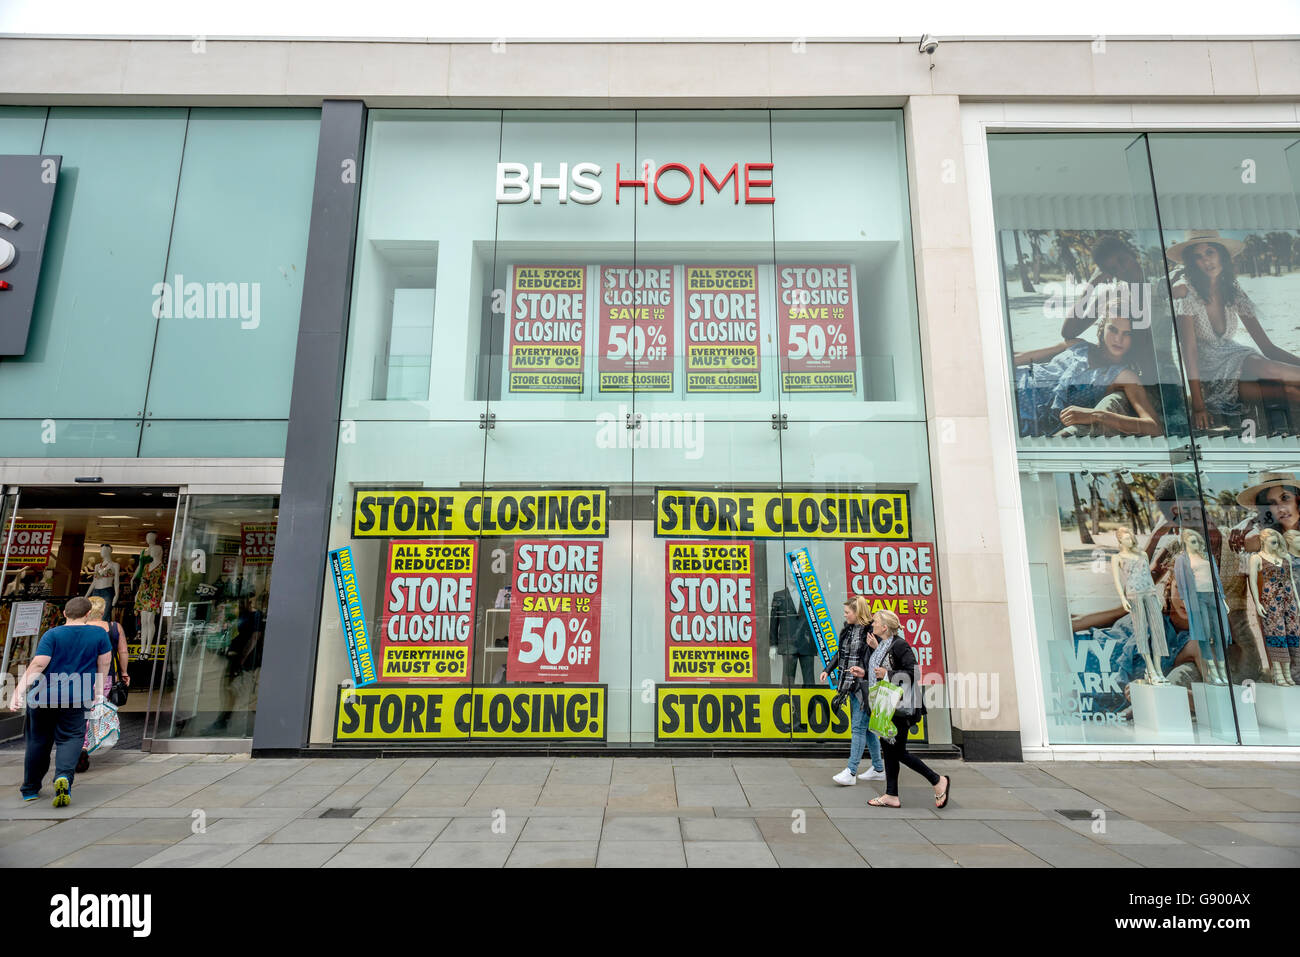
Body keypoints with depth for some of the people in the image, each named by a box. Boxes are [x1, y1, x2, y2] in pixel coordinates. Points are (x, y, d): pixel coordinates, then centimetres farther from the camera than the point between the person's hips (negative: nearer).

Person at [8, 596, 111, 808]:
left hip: (42, 696, 1)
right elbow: (104, 663, 6)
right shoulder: (99, 634, 1)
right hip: (75, 699, -1)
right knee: (70, 738, 6)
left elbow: (38, 665, -13)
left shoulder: (52, 634, -4)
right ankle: (64, 776, -20)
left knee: (38, 741, 15)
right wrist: (99, 689, 18)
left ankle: (30, 790, 28)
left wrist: (19, 692, -12)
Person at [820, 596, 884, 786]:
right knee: (866, 726, 15)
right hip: (852, 684, 8)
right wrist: (828, 669, 20)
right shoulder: (848, 629, 11)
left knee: (858, 727, -5)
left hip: (865, 685, -8)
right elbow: (840, 652, 22)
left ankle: (851, 772, -1)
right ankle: (878, 769, 26)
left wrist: (865, 672, -26)